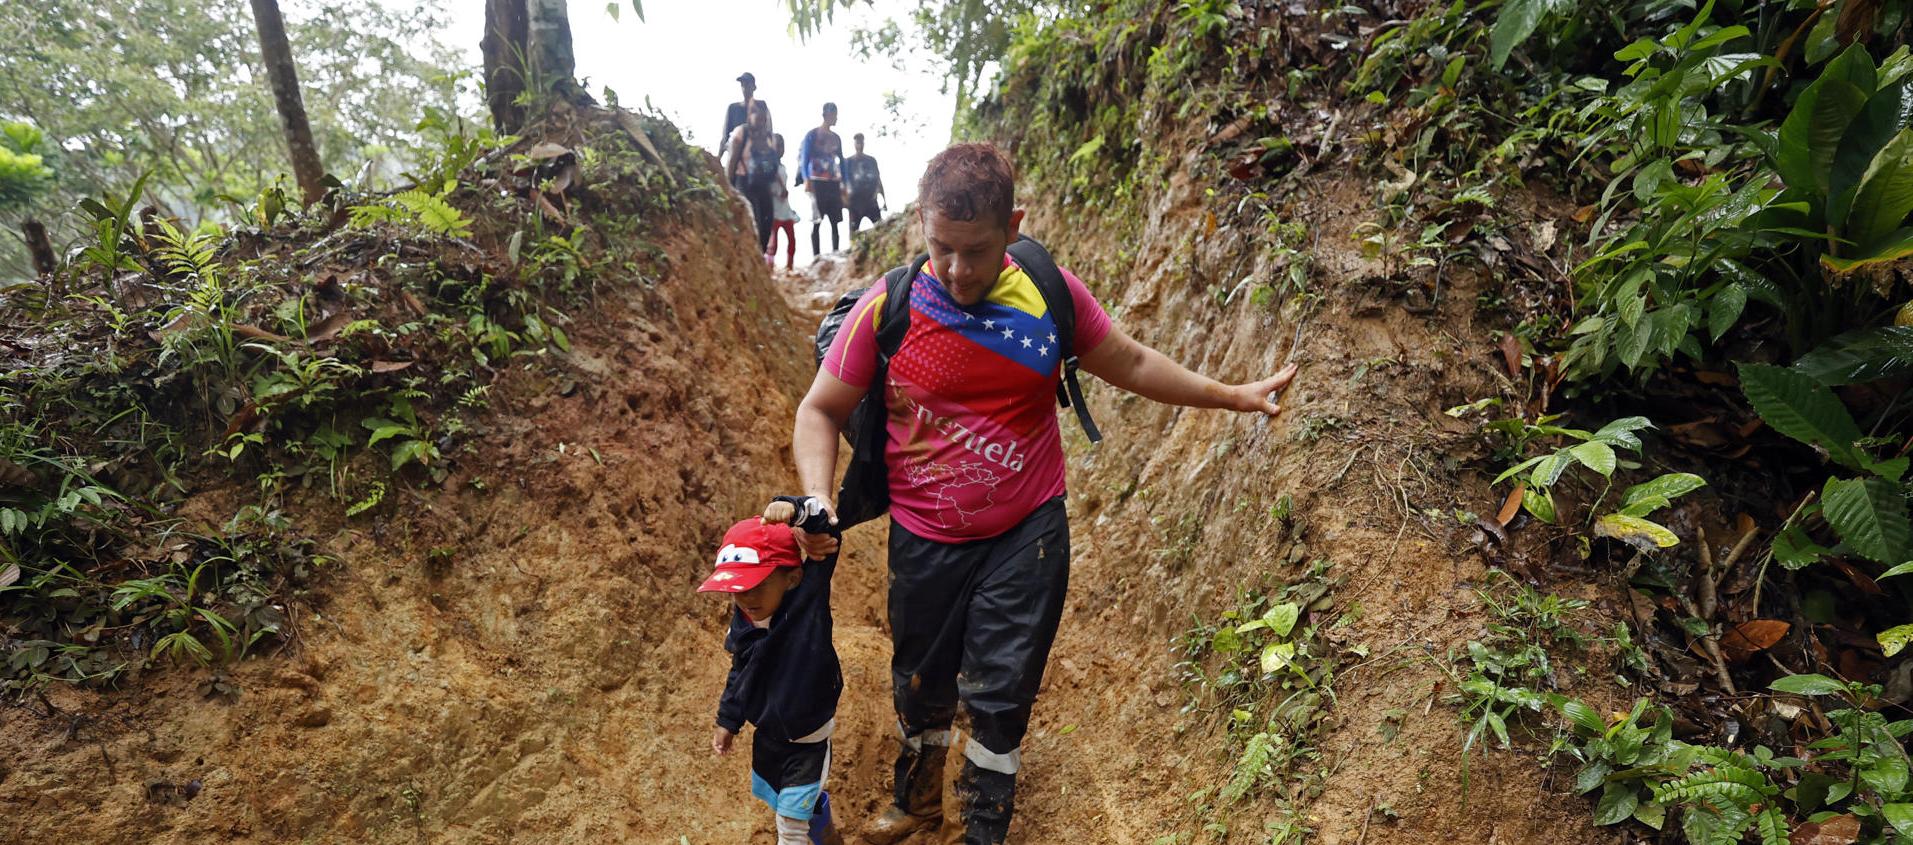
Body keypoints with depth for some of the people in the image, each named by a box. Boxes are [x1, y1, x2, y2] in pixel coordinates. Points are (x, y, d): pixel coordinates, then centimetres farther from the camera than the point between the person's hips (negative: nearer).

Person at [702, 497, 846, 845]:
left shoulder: (808, 599, -27)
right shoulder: (743, 623, -11)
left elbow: (826, 532, -36)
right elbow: (739, 674, 7)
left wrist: (796, 509, -52)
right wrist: (728, 721, 14)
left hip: (807, 741, -7)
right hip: (766, 736, 7)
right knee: (778, 800, 29)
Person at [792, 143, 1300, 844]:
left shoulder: (1051, 294, -8)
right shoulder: (885, 309, -12)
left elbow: (1131, 365, 7)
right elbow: (820, 411, -4)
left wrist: (1231, 394, 6)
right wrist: (818, 499, -20)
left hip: (1027, 535, 0)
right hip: (924, 542, 1)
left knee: (1000, 694, 8)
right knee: (921, 686, 20)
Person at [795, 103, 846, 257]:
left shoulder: (836, 138, 17)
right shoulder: (811, 135, 1)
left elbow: (841, 161, 19)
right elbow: (804, 159, -5)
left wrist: (844, 184, 11)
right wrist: (806, 180, -19)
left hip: (834, 183, 5)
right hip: (817, 183, -5)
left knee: (835, 222, 2)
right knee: (816, 222, -6)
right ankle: (816, 257, -6)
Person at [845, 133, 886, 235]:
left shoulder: (871, 160, 11)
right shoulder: (848, 161, 4)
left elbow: (878, 179, 13)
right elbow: (845, 180, 1)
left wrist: (884, 199, 10)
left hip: (871, 200, 2)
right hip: (855, 201, -2)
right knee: (853, 229, -2)